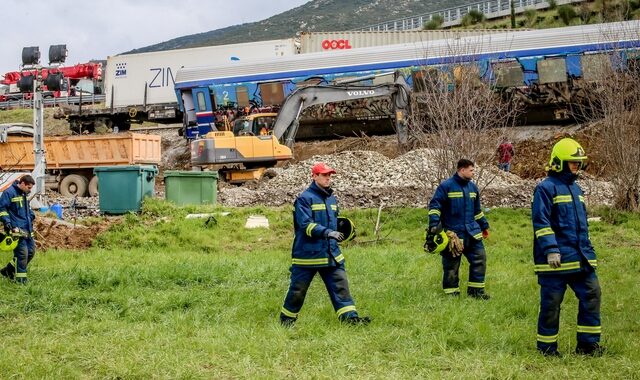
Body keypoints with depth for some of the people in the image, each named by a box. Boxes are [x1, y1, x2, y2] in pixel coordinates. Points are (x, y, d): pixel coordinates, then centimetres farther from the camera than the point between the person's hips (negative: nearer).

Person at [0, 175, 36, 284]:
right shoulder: (9, 193, -10)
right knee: (22, 253, -11)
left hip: (27, 229, 9)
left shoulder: (24, 194, 15)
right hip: (17, 229, -9)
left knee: (31, 252, 10)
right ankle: (21, 279, -1)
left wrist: (31, 216, 18)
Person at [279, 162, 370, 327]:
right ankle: (286, 320, 22)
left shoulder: (332, 198, 14)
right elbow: (305, 224, -23)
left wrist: (343, 231, 12)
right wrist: (327, 232, -33)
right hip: (307, 255, -6)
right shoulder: (305, 198, -10)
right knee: (297, 289, 5)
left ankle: (350, 317, -6)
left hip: (331, 254, 6)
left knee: (340, 284, -4)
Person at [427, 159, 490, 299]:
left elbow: (477, 210, 24)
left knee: (480, 257, 1)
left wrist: (484, 226, 27)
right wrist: (434, 225, -23)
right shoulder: (446, 186, -10)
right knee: (451, 264, 1)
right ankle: (451, 292, 13)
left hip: (472, 232, 6)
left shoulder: (472, 187, 12)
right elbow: (434, 206, -12)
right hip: (453, 233, -6)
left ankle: (476, 290, 11)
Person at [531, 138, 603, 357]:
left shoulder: (575, 189, 18)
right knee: (551, 302, -1)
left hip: (581, 258, 8)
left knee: (591, 294, 3)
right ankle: (547, 347, 11)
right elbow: (541, 222, -15)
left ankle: (588, 343, 12)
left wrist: (588, 252, 24)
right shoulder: (546, 188, -8)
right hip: (557, 258, -8)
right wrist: (550, 250, -22)